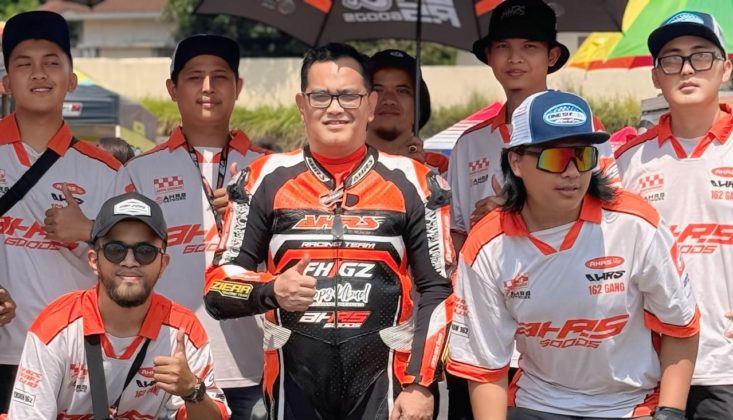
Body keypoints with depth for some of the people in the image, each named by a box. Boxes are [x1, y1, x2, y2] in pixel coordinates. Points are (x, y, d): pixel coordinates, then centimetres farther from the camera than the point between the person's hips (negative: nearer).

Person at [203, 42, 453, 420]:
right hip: (293, 387, 1)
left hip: (382, 387, -1)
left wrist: (419, 385, -4)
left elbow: (439, 291, 4)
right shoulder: (266, 180, 5)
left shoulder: (412, 183, 4)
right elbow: (219, 286, 4)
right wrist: (271, 290, -15)